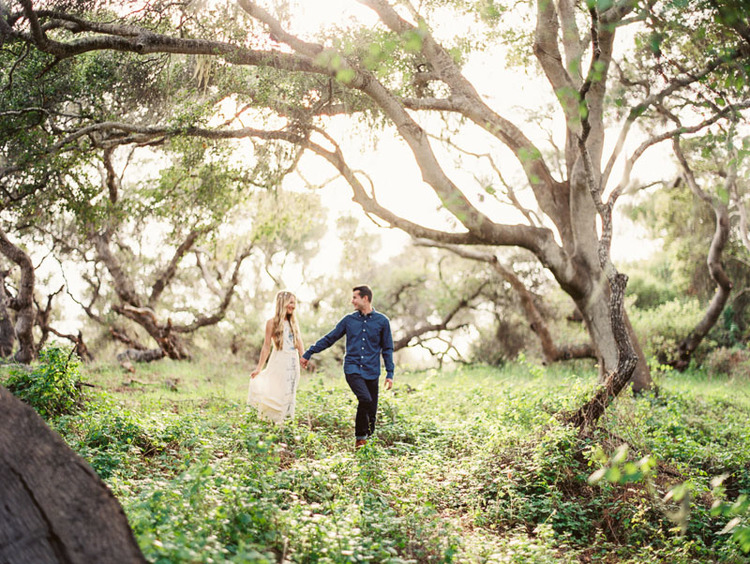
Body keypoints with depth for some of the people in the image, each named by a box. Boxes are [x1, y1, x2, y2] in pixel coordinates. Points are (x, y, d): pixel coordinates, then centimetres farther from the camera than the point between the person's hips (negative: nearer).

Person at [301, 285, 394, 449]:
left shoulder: (382, 321, 5)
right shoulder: (349, 320, 8)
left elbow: (387, 349, 10)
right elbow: (329, 339, 15)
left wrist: (390, 374, 4)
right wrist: (308, 354, 15)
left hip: (372, 372, 1)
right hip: (353, 368, -1)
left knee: (372, 408, 0)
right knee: (365, 399, -23)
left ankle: (368, 437, 18)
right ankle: (360, 436, -8)